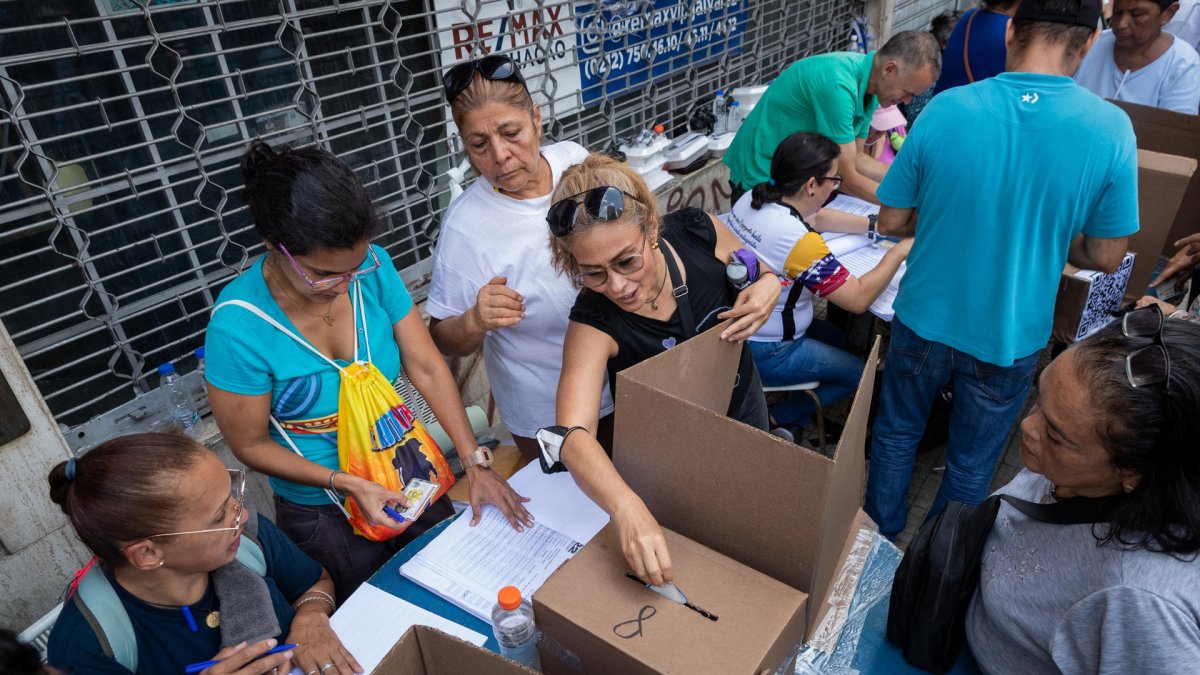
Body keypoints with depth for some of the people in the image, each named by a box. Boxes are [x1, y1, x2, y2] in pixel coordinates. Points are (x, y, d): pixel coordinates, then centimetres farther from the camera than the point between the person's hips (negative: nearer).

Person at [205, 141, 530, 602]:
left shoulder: (373, 267, -17)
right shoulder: (239, 326, -27)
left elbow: (427, 368, -13)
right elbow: (250, 444, -15)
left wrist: (475, 462, -17)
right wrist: (349, 484, -25)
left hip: (412, 478, 4)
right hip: (324, 514, -3)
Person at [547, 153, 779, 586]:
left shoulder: (700, 233, -27)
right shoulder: (593, 325, -36)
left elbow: (758, 274, -5)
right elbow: (574, 435, -47)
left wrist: (768, 285, -30)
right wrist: (628, 509, -65)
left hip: (744, 405, 4)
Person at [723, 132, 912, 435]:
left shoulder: (752, 197, -6)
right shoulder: (800, 240, -30)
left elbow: (811, 216, 13)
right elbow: (859, 299, -22)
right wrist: (899, 252, -9)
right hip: (763, 353, -8)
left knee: (831, 336, 28)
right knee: (857, 373, 11)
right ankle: (779, 421, 13)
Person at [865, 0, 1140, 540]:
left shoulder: (944, 110, -16)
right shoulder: (1111, 129, -15)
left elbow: (891, 222, -8)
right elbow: (1105, 256, -6)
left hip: (924, 321, 1)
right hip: (1009, 339, 0)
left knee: (896, 435, 25)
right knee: (971, 466, 21)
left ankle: (880, 537, 47)